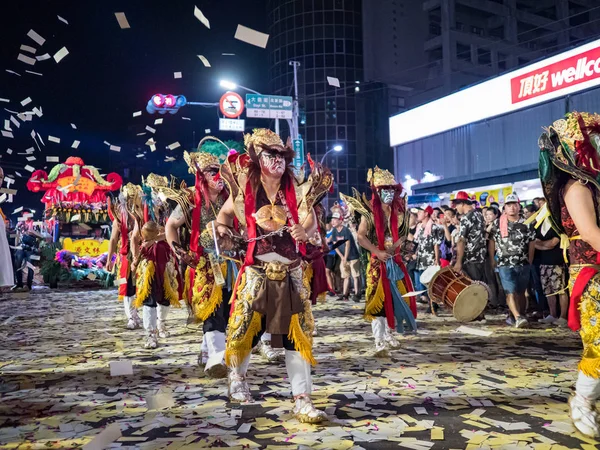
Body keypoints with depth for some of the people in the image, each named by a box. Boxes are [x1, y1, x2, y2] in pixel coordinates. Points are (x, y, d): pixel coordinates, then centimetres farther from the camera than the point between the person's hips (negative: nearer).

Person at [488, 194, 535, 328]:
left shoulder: (526, 224, 4)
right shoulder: (498, 224, 1)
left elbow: (531, 242, 10)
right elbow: (492, 241, 6)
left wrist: (530, 261, 8)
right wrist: (492, 259, 2)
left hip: (523, 264, 2)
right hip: (505, 264, -2)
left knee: (521, 292, 10)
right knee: (511, 292, -14)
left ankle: (521, 316, 21)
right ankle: (518, 317, -22)